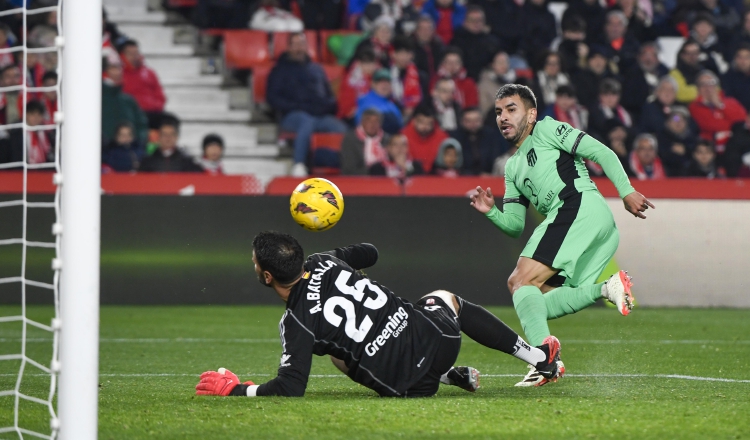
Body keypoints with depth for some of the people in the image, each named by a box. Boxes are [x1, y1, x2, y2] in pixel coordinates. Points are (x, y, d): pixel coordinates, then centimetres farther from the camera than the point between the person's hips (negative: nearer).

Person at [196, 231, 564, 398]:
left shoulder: (296, 322, -17)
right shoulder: (325, 262, -2)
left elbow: (291, 388, -22)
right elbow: (369, 253, 19)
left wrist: (234, 389, -13)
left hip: (407, 384, -4)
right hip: (435, 334, 4)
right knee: (448, 299, 39)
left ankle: (450, 378, 21)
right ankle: (541, 358, 45)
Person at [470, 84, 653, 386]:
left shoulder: (546, 130, 9)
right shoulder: (513, 167, 31)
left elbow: (602, 153, -1)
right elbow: (515, 225, 26)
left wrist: (626, 192, -10)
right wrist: (491, 212, 6)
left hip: (580, 207, -9)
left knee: (521, 281, -17)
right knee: (538, 303, 1)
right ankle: (607, 289, -13)